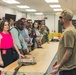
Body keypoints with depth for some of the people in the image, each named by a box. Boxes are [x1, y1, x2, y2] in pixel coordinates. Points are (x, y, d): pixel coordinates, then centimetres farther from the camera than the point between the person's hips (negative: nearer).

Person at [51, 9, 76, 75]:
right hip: (68, 67, 10)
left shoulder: (68, 32, -20)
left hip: (67, 69, -10)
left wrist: (59, 66, -20)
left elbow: (69, 52, -23)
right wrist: (59, 61, 17)